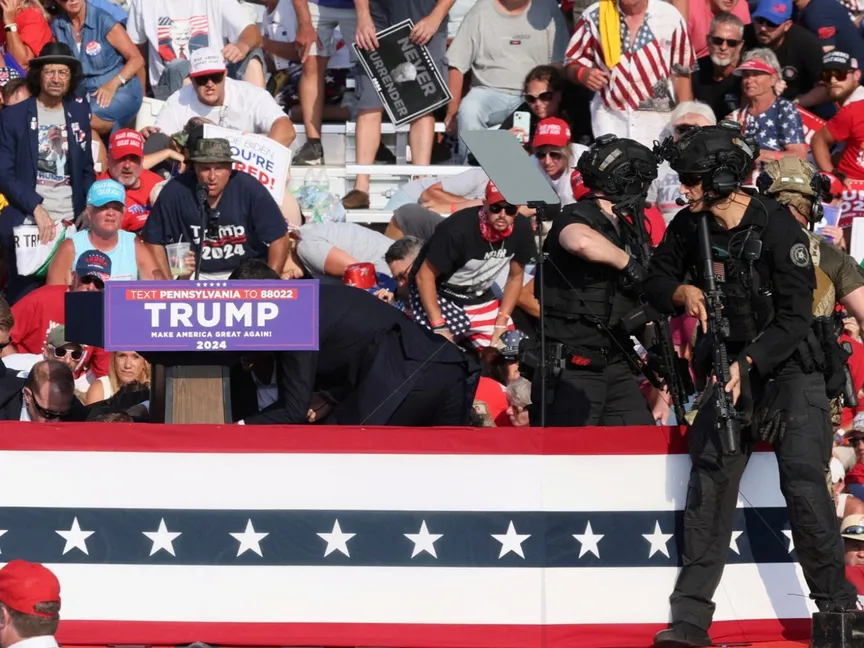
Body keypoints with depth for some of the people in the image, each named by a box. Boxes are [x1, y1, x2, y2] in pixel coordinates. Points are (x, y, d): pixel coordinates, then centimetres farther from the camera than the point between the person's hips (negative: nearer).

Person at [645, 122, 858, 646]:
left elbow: (796, 319, -20)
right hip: (733, 367, 5)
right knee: (710, 480, -8)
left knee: (804, 484, -16)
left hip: (788, 367, -5)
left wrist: (748, 364, -30)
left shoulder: (778, 229, -18)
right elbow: (656, 281, 10)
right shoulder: (690, 226, -1)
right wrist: (682, 293, -13)